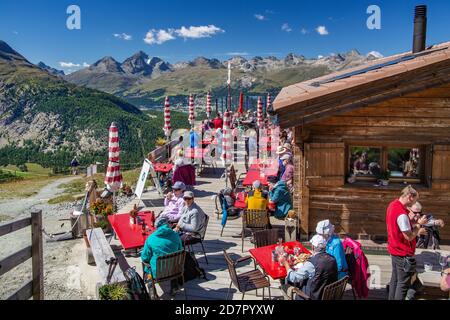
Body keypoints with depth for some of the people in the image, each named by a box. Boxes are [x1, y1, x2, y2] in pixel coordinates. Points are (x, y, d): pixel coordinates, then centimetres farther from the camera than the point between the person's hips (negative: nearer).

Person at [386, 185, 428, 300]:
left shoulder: (393, 204, 2)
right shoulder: (402, 214, -28)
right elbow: (409, 237, -19)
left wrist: (416, 230, 9)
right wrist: (419, 224, -9)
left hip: (395, 250, 9)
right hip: (403, 254, -9)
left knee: (395, 279, 19)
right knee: (403, 283, 4)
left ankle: (392, 298, 29)